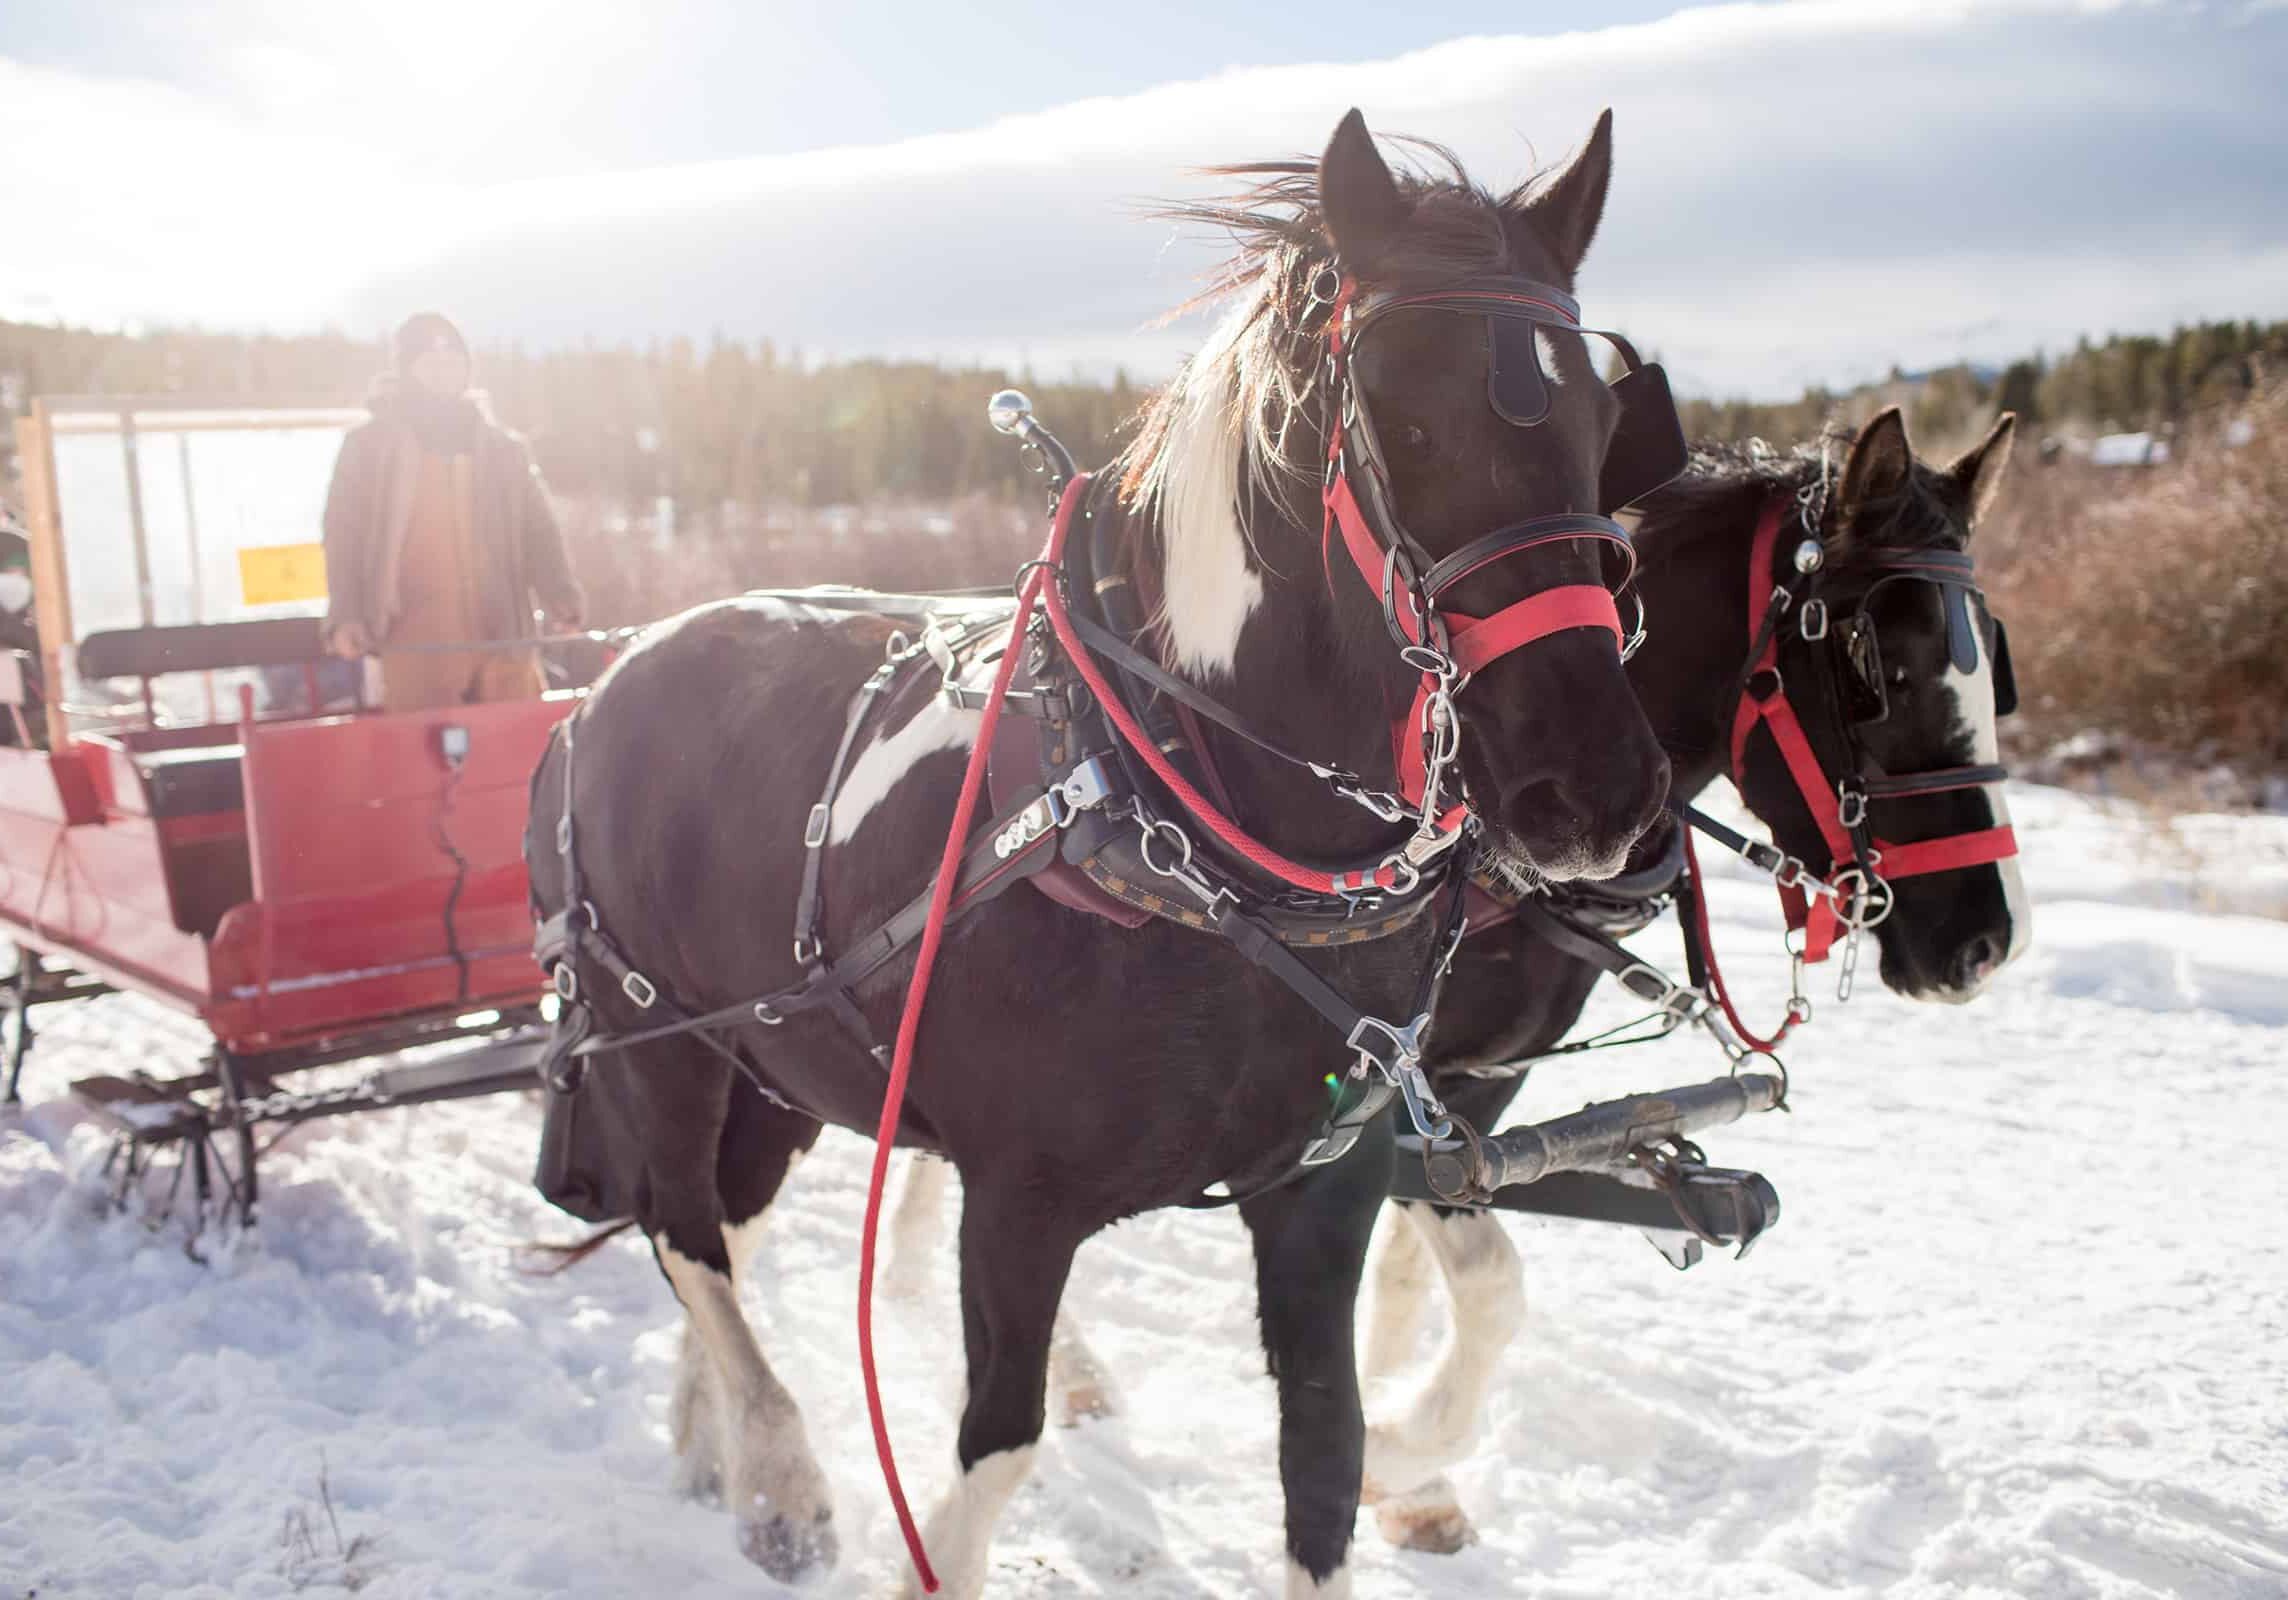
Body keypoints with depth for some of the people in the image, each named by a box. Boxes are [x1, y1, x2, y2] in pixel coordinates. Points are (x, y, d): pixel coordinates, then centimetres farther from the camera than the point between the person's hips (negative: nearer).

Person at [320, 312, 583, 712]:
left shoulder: (502, 447, 16)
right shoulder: (368, 446, 8)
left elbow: (537, 530, 11)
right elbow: (345, 538, 4)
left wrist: (561, 598, -6)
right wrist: (345, 617, -10)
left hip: (502, 637, 3)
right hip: (416, 648, -2)